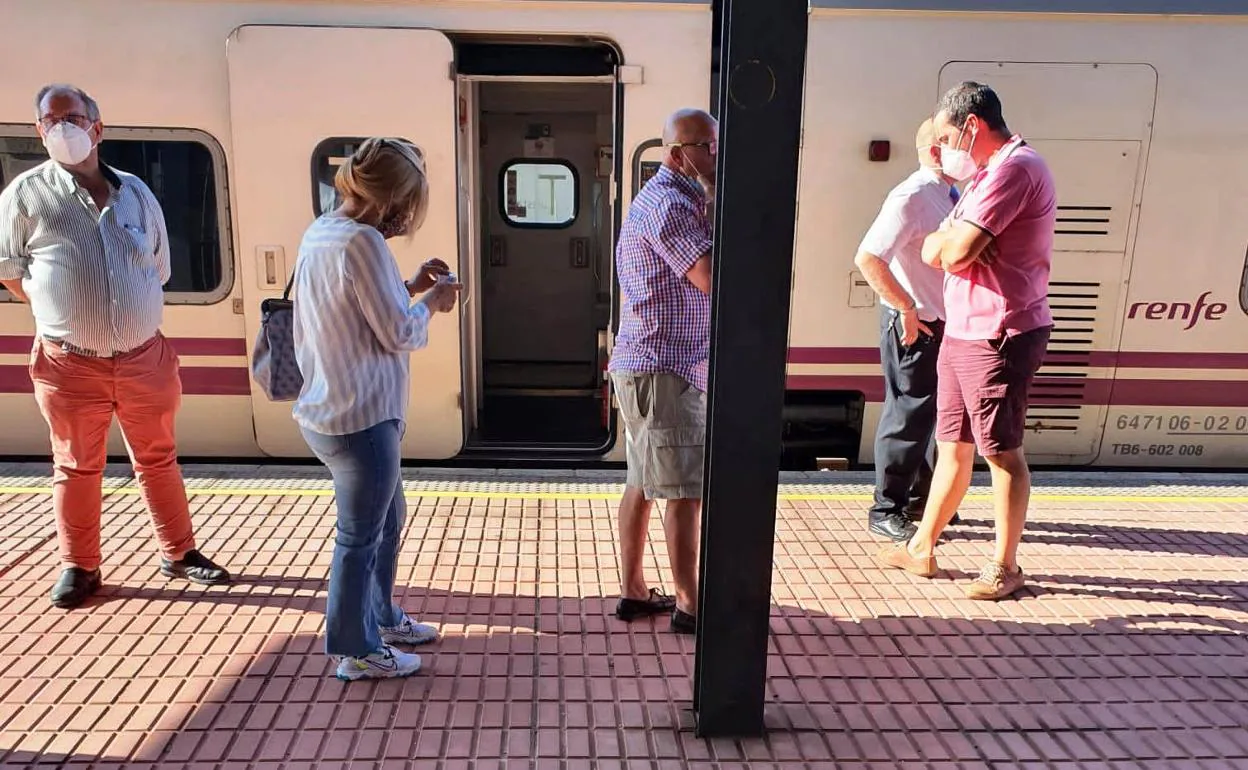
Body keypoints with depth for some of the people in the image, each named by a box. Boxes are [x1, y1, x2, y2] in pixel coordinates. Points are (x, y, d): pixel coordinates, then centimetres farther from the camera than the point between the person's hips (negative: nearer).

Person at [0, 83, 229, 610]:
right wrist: (57, 310, 6)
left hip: (144, 357, 3)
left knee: (158, 460, 13)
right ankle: (79, 567, 26)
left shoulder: (135, 192, 5)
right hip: (70, 364, -2)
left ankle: (179, 554, 26)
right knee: (77, 468, 10)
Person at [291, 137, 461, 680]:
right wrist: (432, 301, -1)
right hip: (359, 418, -10)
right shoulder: (362, 241, -21)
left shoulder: (320, 231, 8)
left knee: (389, 515, 24)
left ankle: (380, 616, 41)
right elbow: (400, 333, -18)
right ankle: (357, 651, 23)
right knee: (360, 534, 6)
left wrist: (410, 285, 10)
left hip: (329, 409, 10)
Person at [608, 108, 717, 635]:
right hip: (665, 370, -11)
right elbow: (714, 278, -23)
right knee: (686, 491, -3)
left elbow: (702, 276, 16)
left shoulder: (666, 198, 18)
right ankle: (689, 605, 8)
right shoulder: (670, 203, -16)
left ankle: (632, 591, 23)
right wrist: (717, 203, -14)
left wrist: (710, 202, 6)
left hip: (645, 365, 11)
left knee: (643, 483, 14)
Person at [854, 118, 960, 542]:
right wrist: (907, 309, -22)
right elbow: (867, 259, -26)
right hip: (914, 325, -9)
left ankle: (922, 499, 32)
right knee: (909, 415, -2)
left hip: (944, 322, 9)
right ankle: (887, 509, 11)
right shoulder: (912, 198, -18)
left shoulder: (949, 196, 11)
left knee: (940, 412, 17)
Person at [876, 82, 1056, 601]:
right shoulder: (988, 174, 19)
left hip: (998, 337, -10)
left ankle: (1005, 566, 14)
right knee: (953, 447, 14)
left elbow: (957, 252, -23)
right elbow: (932, 252, 14)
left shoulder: (1014, 168, -15)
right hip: (963, 333, 10)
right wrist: (950, 239, -6)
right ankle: (921, 548, 25)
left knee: (1002, 453, 1)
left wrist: (949, 237, -2)